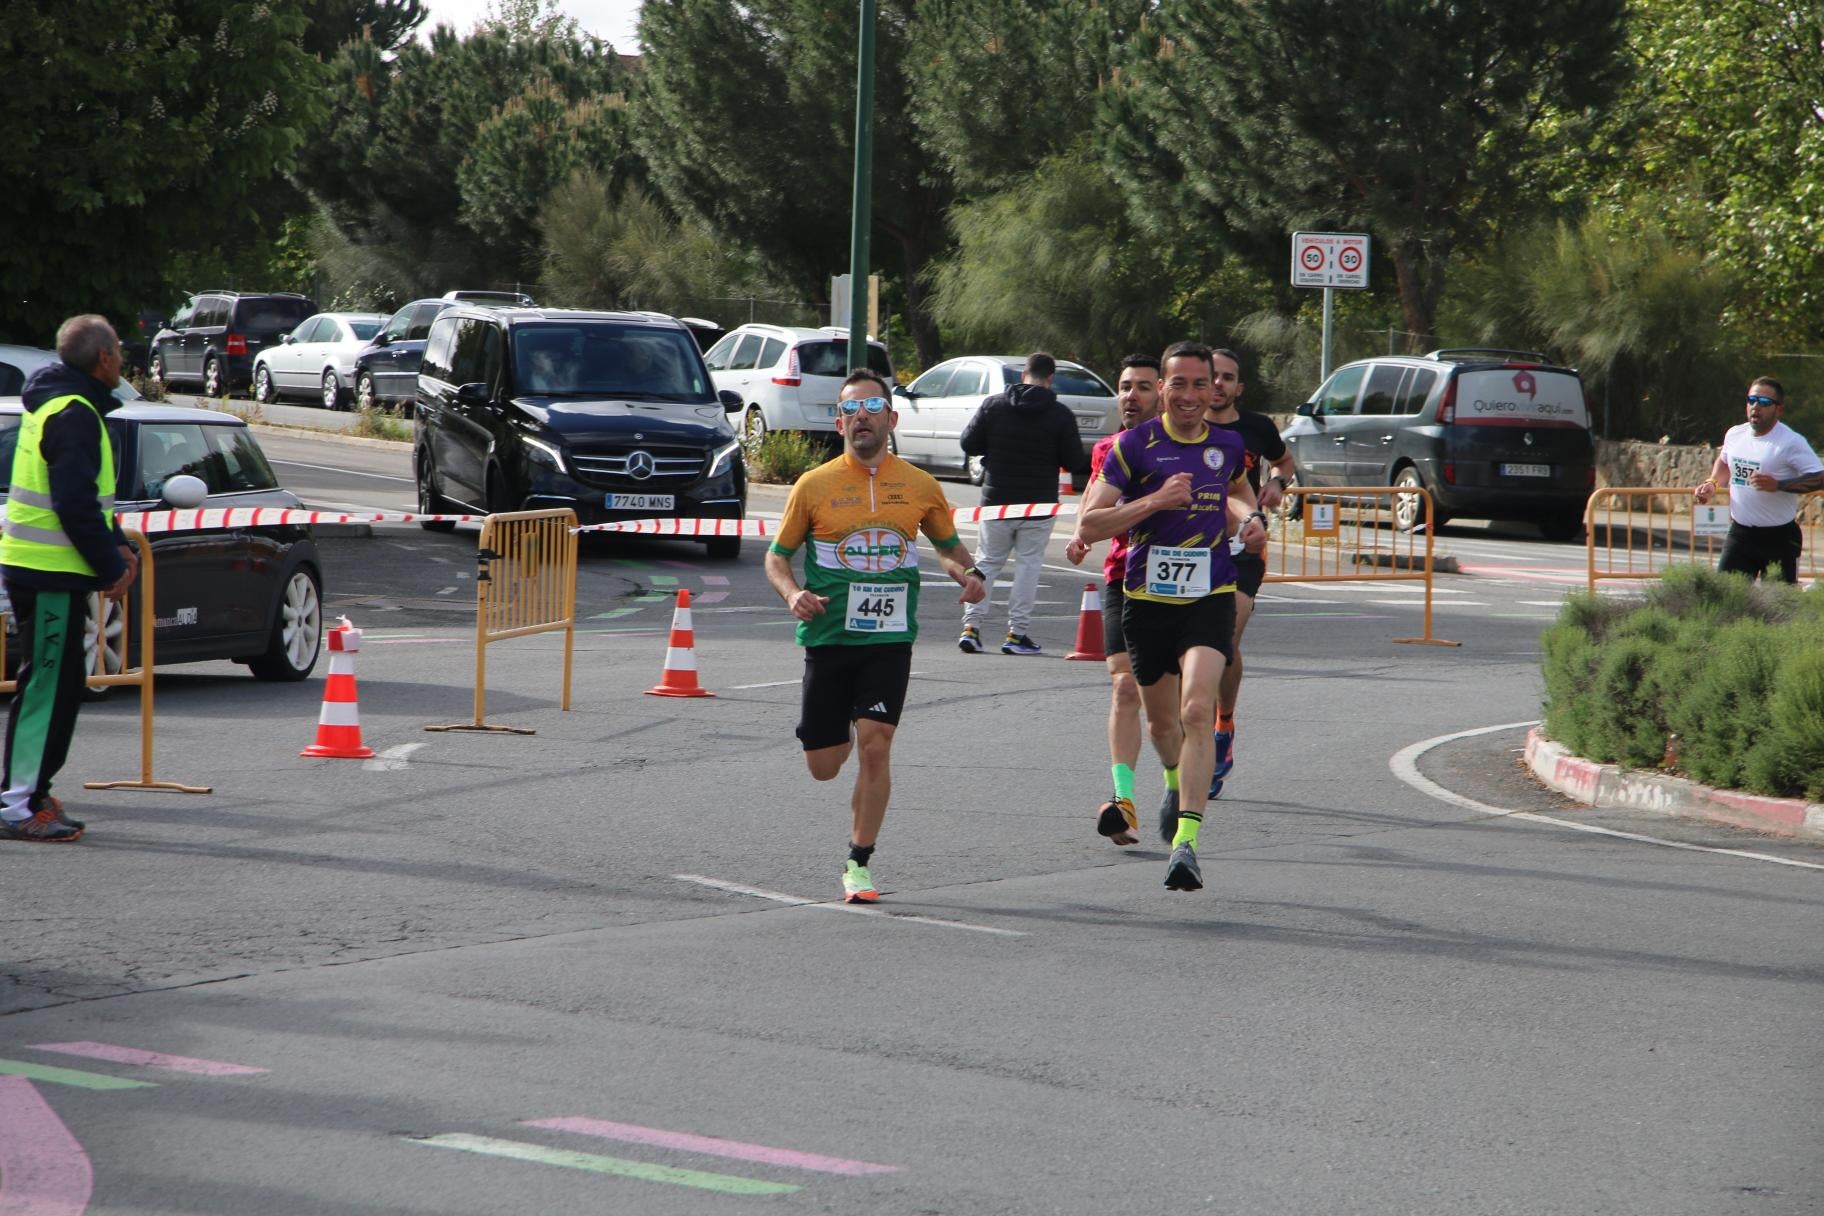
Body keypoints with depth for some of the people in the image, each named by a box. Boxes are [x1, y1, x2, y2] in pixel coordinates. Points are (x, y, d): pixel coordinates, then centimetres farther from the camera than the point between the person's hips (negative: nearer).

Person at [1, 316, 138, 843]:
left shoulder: (55, 405, 17)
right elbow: (76, 504, -22)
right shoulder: (74, 414, -16)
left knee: (60, 683, 15)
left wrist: (115, 545, 14)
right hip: (51, 573, -10)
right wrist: (111, 567, -14)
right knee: (46, 686, -9)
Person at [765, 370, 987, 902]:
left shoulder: (920, 486, 4)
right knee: (823, 767, 4)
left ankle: (859, 864, -1)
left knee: (874, 747, -14)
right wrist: (793, 594, -14)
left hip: (890, 640, 0)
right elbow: (777, 556, 7)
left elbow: (948, 545, 19)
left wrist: (967, 573, -2)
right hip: (828, 636, 0)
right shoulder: (814, 485, 0)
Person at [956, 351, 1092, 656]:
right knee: (1028, 563, 6)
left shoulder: (994, 405, -2)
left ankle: (971, 625, 3)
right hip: (1039, 504, -2)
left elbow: (969, 444, 0)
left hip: (996, 502, 2)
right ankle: (1017, 633, 2)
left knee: (988, 562, 12)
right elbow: (1075, 462, -6)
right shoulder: (1060, 414, -7)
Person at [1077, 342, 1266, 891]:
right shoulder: (1133, 445, -6)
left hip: (1210, 599, 0)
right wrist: (1154, 501, -20)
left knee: (1198, 711, -20)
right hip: (1147, 599, 0)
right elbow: (1089, 525, -10)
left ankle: (1186, 842, -24)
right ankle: (1177, 783, 52)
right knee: (1161, 720, 17)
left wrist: (1250, 518, 8)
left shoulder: (1228, 446, 5)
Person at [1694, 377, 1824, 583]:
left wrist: (1777, 485, -28)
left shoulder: (1791, 442, -14)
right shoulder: (1735, 434, 6)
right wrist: (1712, 482, 9)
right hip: (1739, 533, 6)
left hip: (1779, 537, -5)